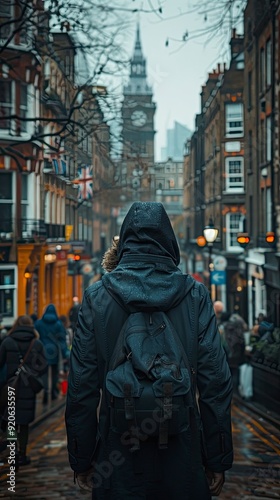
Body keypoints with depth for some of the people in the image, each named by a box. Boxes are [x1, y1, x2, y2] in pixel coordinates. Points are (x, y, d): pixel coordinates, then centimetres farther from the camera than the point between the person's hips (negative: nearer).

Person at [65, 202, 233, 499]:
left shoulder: (96, 298, -3)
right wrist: (218, 460, 2)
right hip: (182, 456, 0)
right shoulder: (195, 296, -4)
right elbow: (216, 382, -5)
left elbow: (82, 387, -3)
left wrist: (81, 461, 5)